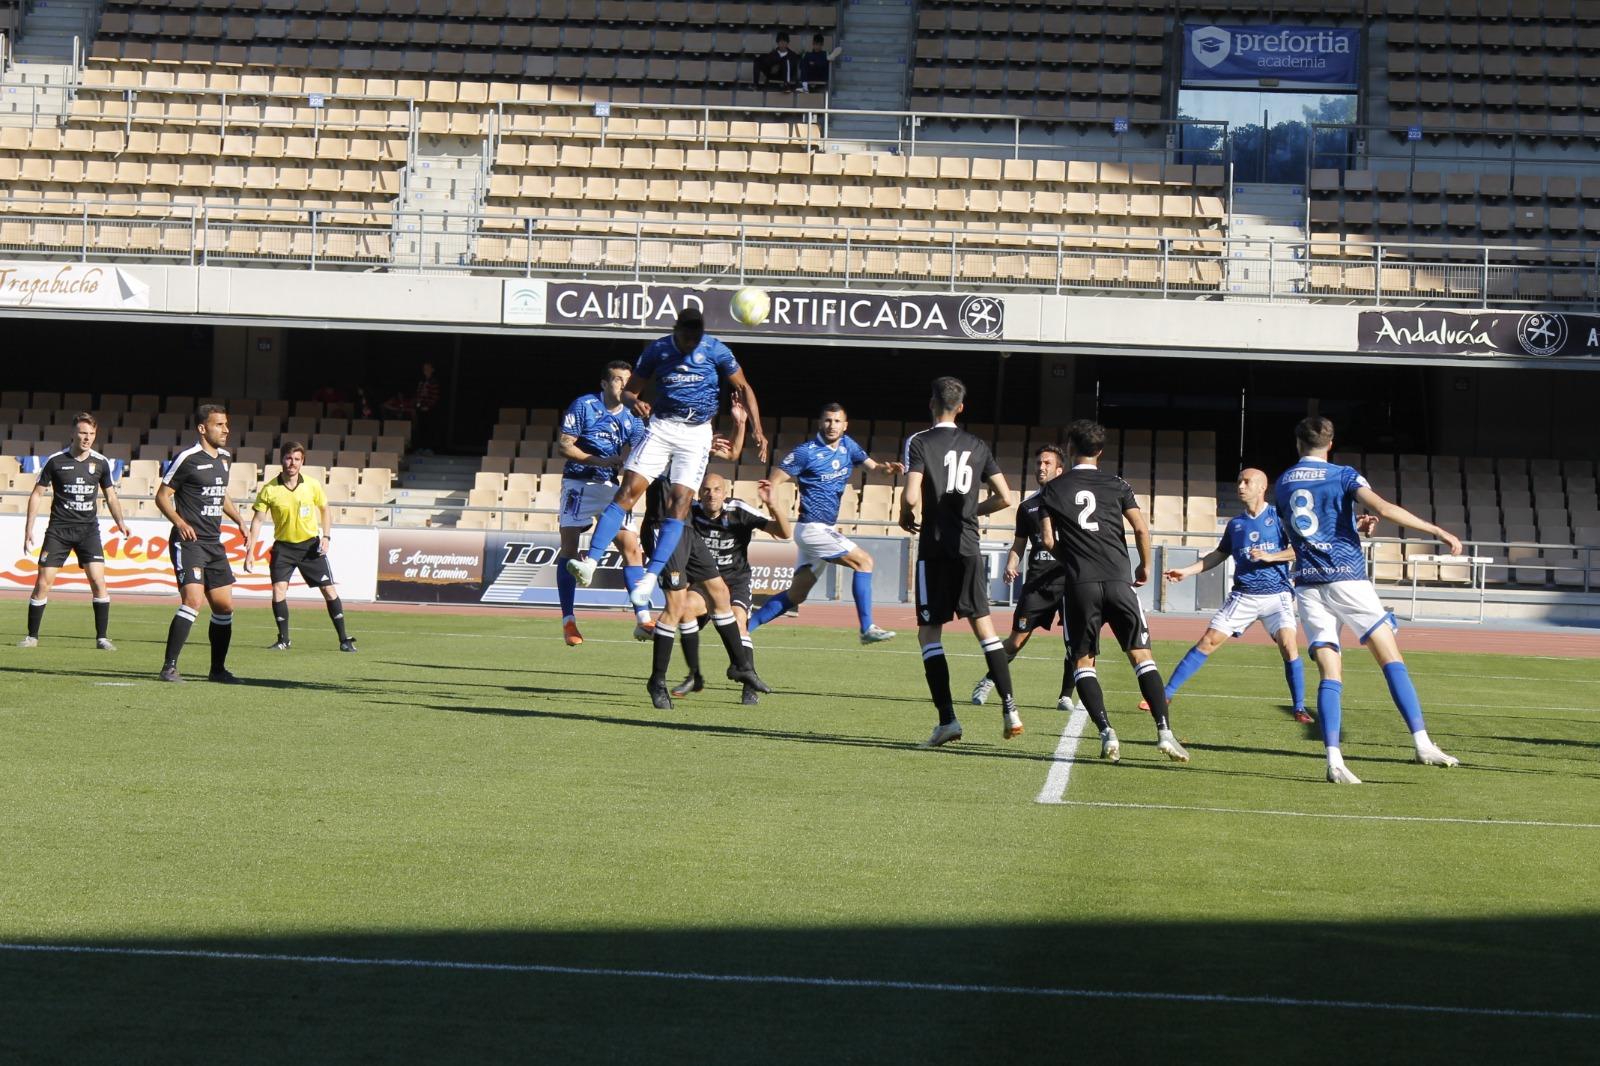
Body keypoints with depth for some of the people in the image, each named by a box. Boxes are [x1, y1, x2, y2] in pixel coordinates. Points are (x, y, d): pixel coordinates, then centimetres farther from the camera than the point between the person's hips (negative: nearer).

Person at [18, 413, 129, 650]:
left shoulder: (101, 462, 2)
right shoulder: (56, 461, -3)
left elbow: (110, 497, 13)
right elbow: (37, 494, 5)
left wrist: (120, 522, -2)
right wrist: (29, 529, 1)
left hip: (88, 529, 1)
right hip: (58, 529, -1)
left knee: (98, 580, -12)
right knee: (43, 583, -4)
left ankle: (102, 637, -3)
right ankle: (32, 637, 9)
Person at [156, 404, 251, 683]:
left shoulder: (223, 458, 14)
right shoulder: (187, 458, -10)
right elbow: (162, 496, -7)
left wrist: (240, 520, 22)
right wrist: (179, 522, -20)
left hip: (214, 544, 8)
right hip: (189, 542, -8)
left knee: (224, 606, 8)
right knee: (193, 599, -20)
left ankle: (218, 668, 21)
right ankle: (169, 667, -16)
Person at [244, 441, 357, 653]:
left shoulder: (312, 485, -6)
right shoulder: (269, 490, -10)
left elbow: (324, 510, 10)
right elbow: (257, 520, -7)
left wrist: (326, 536, -2)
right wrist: (250, 552, -11)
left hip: (311, 544, 1)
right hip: (283, 546, -1)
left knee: (329, 590, -2)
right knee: (278, 590, -15)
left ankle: (344, 639, 6)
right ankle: (283, 640, 0)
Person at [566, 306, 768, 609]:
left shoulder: (715, 350, -5)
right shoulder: (657, 350, -1)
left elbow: (743, 388, 4)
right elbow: (629, 390, 6)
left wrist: (756, 429, -7)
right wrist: (634, 402, -19)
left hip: (696, 433, -1)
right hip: (661, 426, 1)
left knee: (679, 502, -15)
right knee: (628, 491, -14)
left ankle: (651, 576, -16)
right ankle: (590, 562, -23)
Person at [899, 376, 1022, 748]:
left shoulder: (919, 442, -6)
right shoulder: (977, 446, 9)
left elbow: (912, 497, -17)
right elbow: (1005, 498, 7)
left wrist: (906, 516, 5)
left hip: (935, 548, -4)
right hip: (969, 547, 4)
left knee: (929, 634, 2)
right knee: (984, 627, 14)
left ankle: (947, 719, -6)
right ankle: (1009, 708, 7)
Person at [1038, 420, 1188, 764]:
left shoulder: (1053, 490, 7)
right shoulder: (1117, 486, 8)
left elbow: (1047, 539, 3)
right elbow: (1141, 529, 1)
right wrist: (1145, 566, 17)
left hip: (1079, 584, -1)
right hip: (1119, 581, 1)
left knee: (1082, 662, 8)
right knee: (1142, 655, 5)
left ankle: (1106, 732, -9)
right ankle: (1164, 731, -8)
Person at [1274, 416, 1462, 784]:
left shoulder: (1283, 483, 15)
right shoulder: (1344, 476, 0)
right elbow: (1384, 508, -16)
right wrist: (1438, 531, -15)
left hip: (1307, 583, 4)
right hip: (1346, 576, -4)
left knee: (1330, 674, 0)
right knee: (1391, 659, -2)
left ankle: (1334, 760, -14)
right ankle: (1422, 743, -13)